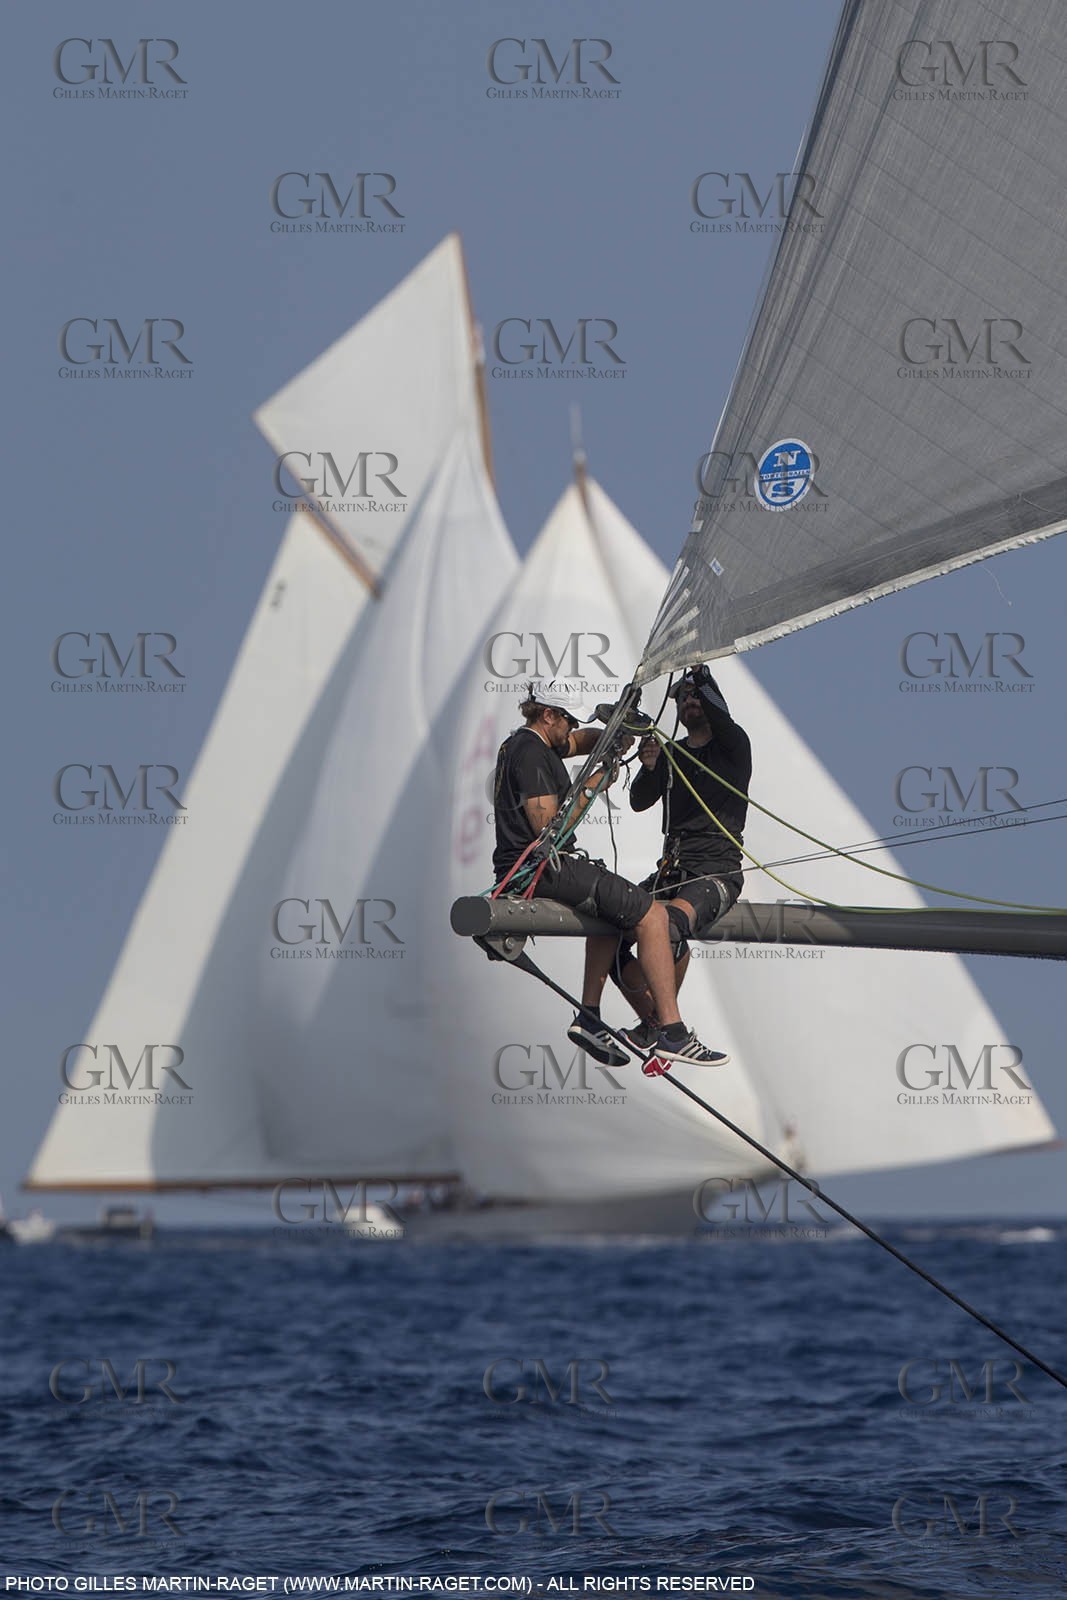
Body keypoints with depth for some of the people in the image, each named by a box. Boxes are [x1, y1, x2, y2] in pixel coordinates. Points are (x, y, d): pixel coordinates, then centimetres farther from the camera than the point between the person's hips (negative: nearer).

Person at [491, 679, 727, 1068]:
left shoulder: (522, 742, 17)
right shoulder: (531, 754, -15)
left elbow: (582, 740, 30)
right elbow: (547, 827, -21)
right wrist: (590, 790, -10)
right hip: (546, 869, -11)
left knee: (615, 907, 34)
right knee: (652, 914, -13)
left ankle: (589, 1016, 24)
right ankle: (671, 1032, -18)